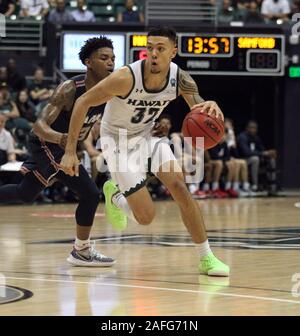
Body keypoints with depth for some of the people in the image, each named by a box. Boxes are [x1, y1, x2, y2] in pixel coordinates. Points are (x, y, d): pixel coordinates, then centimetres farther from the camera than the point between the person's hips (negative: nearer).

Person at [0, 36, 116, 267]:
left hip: (61, 145, 8)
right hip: (47, 145, -8)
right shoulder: (70, 89, -29)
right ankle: (81, 251, -1)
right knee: (90, 193, -16)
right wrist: (60, 138, -55)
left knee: (25, 194, 20)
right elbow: (40, 125, -36)